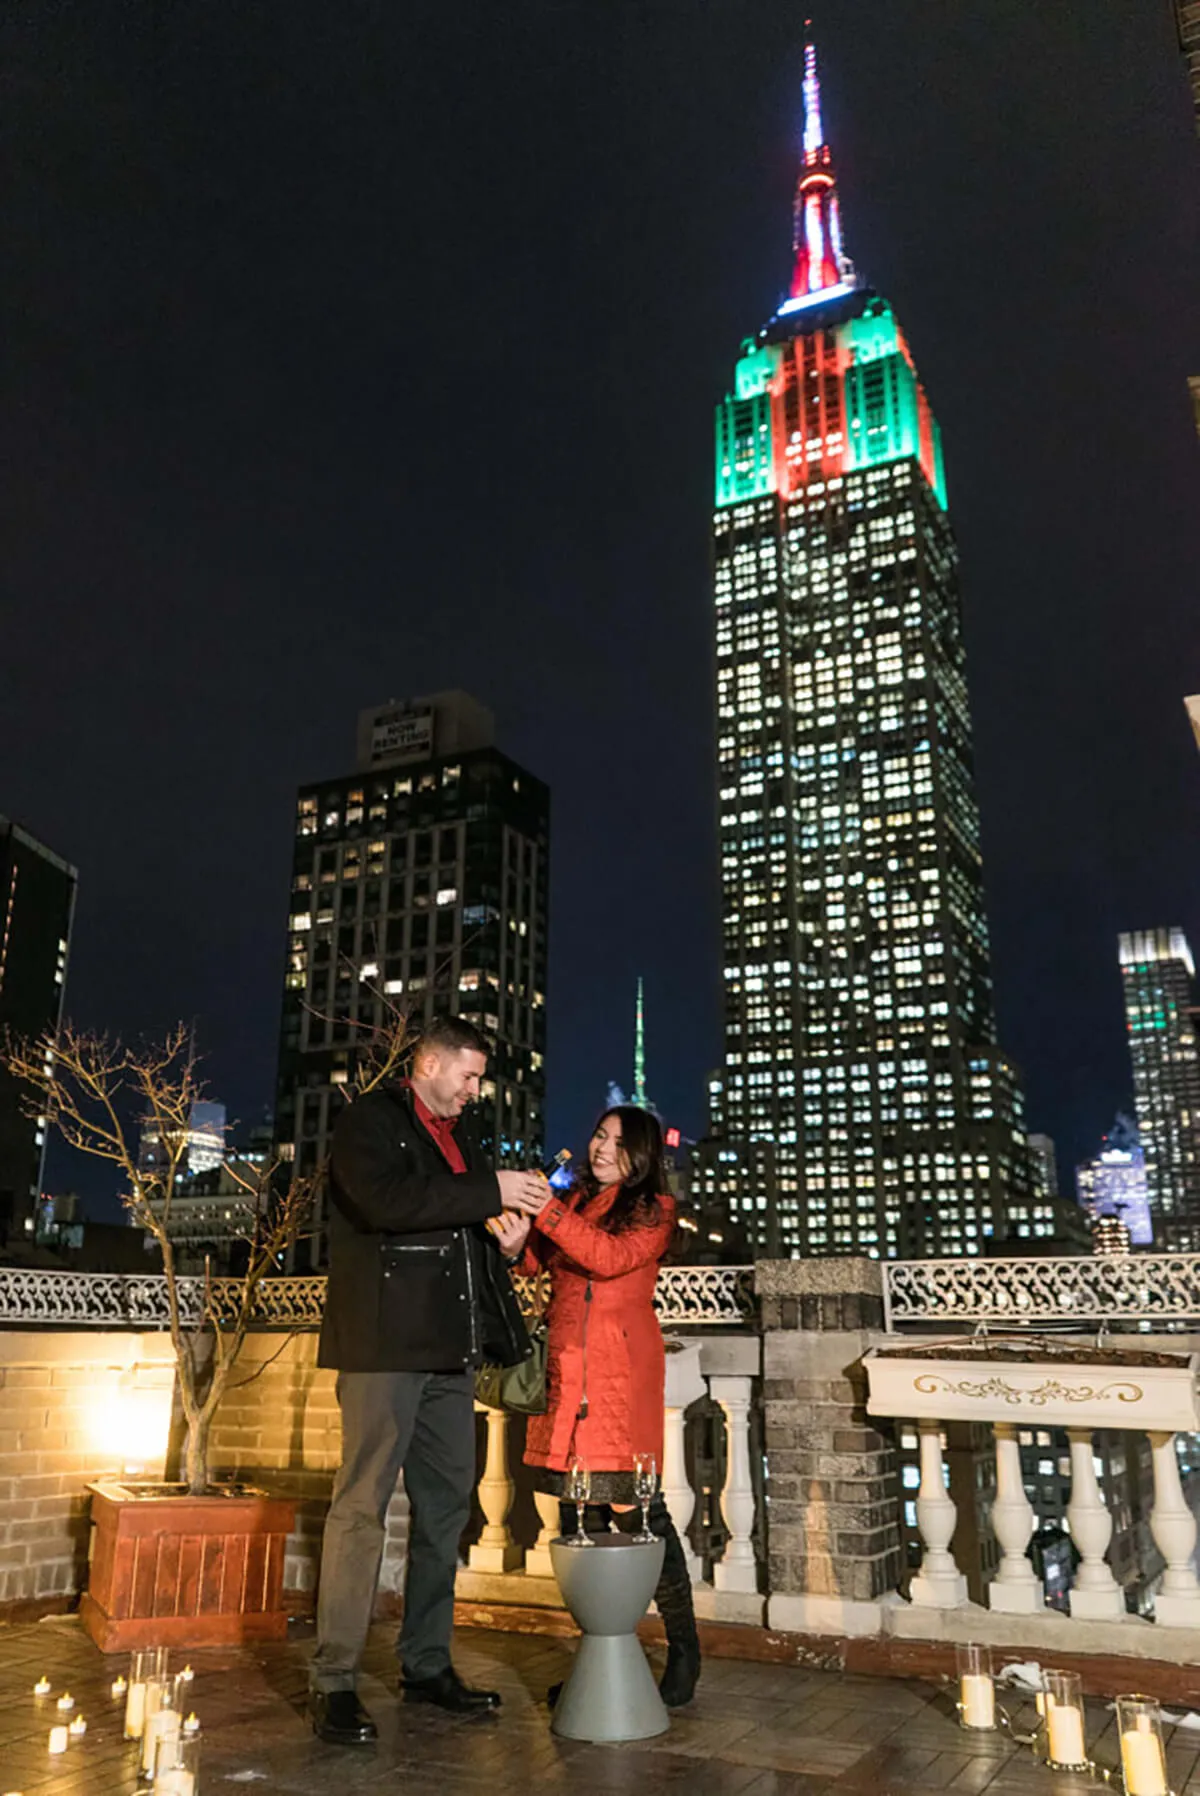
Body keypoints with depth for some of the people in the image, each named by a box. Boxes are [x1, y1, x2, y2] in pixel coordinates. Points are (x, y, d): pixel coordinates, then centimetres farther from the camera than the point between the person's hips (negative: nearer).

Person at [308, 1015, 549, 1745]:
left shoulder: (461, 1133, 20)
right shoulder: (371, 1119, -3)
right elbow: (387, 1199, -21)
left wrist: (516, 1207, 6)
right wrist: (491, 1191, -18)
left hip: (449, 1348, 8)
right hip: (385, 1342, -8)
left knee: (446, 1505, 11)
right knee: (363, 1505, -4)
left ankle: (427, 1664, 22)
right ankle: (335, 1682, 4)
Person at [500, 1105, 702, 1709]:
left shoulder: (654, 1209, 3)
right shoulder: (573, 1202, 17)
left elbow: (610, 1257, -15)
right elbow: (540, 1266, 12)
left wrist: (545, 1209, -19)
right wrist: (517, 1244, -9)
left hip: (623, 1374, -5)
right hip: (569, 1373, 5)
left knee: (638, 1510, -6)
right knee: (578, 1515, 7)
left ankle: (683, 1651, 8)